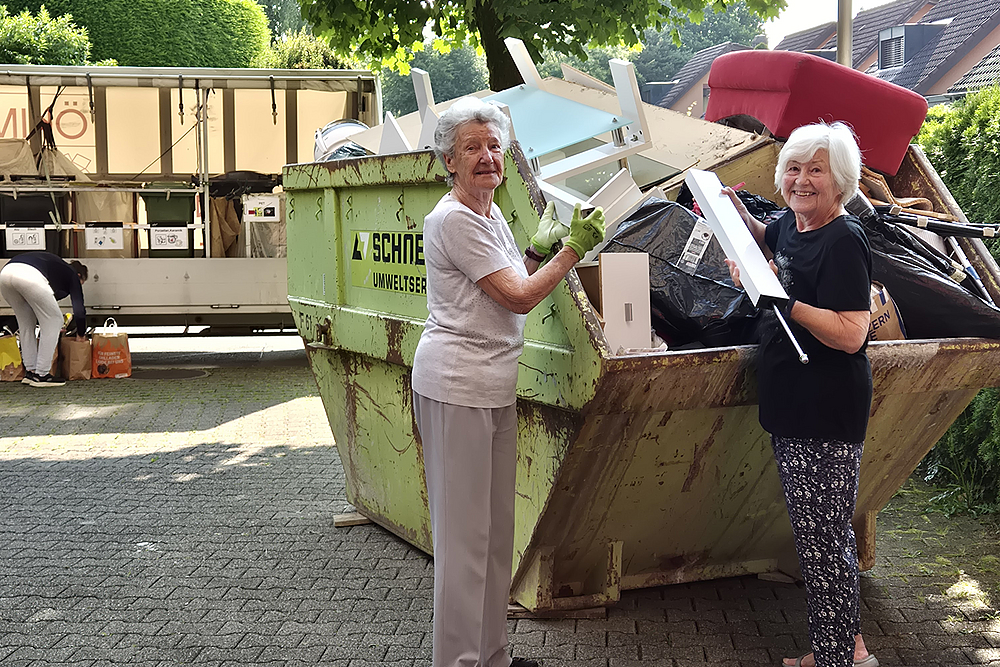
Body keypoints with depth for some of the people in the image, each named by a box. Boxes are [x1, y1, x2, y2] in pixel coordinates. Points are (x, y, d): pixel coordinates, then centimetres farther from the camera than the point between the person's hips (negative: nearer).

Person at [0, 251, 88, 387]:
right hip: (30, 276, -7)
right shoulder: (72, 275, 26)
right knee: (54, 321, 10)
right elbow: (79, 310, 19)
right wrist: (81, 335, 36)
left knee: (26, 322, 26)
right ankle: (41, 375, 11)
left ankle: (30, 371, 25)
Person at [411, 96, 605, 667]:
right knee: (464, 528, -4)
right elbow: (519, 298, -16)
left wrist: (542, 247, 10)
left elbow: (513, 281, 24)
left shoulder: (490, 214, 15)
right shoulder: (454, 219, -15)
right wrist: (574, 248, -9)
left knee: (496, 525, 14)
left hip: (494, 385, 10)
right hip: (457, 385, -10)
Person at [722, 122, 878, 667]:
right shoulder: (792, 224, 9)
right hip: (791, 408, 10)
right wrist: (738, 213, 16)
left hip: (827, 416, -10)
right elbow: (766, 241, 35)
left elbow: (850, 335, -25)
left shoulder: (844, 242, -17)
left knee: (822, 540, -4)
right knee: (824, 532, 18)